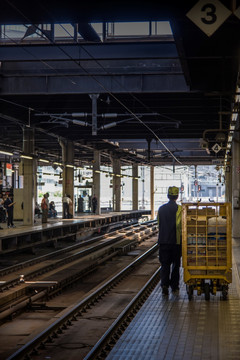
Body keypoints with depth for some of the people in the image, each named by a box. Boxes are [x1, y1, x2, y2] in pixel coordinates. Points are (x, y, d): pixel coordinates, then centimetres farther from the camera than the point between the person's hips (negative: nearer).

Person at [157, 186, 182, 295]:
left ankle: (164, 284, -15)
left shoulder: (161, 209, 6)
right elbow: (179, 225, -17)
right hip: (176, 241, -3)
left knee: (165, 264, 4)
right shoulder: (179, 209, -9)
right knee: (175, 264, 12)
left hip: (163, 241, 3)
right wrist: (181, 236, -2)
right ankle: (174, 285, 18)